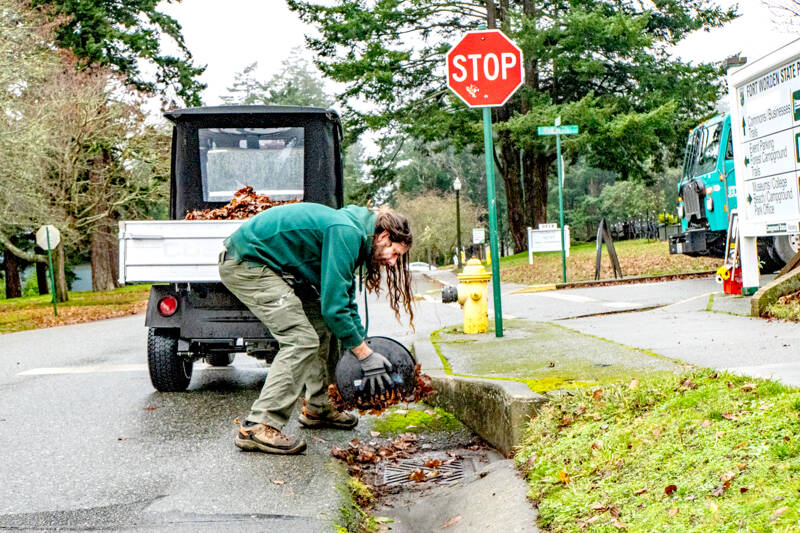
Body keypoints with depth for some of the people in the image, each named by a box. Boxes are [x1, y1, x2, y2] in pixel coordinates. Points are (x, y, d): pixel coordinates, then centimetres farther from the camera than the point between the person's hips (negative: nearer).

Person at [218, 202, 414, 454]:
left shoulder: (352, 234, 11)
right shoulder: (346, 234, -20)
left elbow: (345, 300, 20)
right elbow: (333, 305, -22)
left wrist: (364, 346, 15)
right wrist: (366, 355, -14)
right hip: (245, 265, -11)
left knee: (319, 327, 15)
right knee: (301, 340, -16)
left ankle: (317, 408, 25)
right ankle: (258, 427, -17)